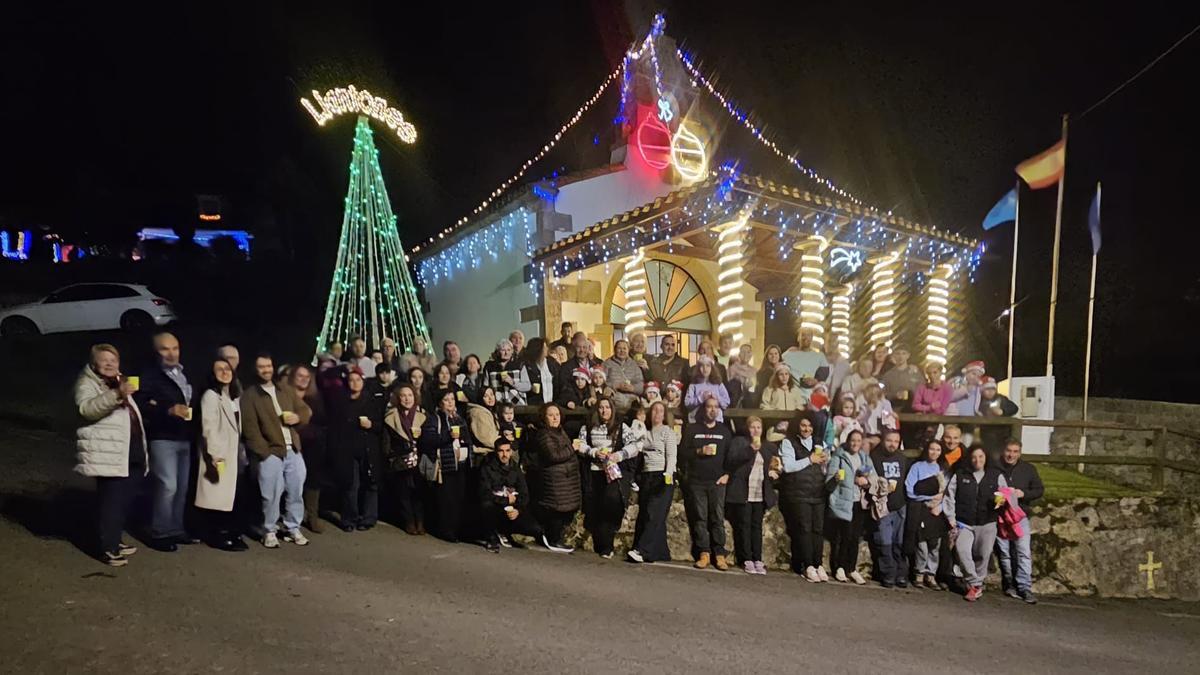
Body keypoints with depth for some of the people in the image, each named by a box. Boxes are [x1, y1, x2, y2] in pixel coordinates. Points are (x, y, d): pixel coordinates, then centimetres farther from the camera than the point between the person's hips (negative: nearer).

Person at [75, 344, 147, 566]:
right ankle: (108, 549, -2)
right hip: (108, 454, -9)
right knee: (112, 501, -8)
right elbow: (87, 409, -29)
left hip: (131, 452, 9)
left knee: (126, 498, 13)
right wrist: (117, 395, -40)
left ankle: (115, 541, 25)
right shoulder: (86, 383, -7)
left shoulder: (119, 381, 20)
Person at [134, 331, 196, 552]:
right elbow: (140, 407, -16)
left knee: (182, 487, 8)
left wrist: (191, 412, 0)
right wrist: (168, 411, -24)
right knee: (167, 486, -11)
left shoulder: (185, 375, 16)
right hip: (162, 439, -6)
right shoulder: (150, 376, -5)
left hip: (185, 439, 7)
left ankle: (176, 529, 19)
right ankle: (159, 533, -1)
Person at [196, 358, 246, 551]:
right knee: (216, 496, -4)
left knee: (228, 495, 10)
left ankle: (228, 532, 17)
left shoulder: (233, 396, 18)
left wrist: (240, 452, 15)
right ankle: (216, 535, 2)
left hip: (232, 454, 8)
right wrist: (214, 455, -24)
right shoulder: (210, 395, -9)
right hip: (219, 455, -8)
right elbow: (208, 428, -18)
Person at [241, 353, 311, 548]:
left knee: (296, 493, 8)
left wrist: (298, 417, -3)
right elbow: (250, 428, -8)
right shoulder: (249, 395, -2)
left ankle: (293, 529, 20)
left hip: (294, 451, 5)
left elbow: (307, 410, 20)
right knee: (271, 495, -2)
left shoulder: (286, 391, 16)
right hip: (271, 453, -5)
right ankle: (270, 531, 13)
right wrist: (263, 452, -15)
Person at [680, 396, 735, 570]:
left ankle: (719, 555, -3)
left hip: (717, 481, 0)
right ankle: (704, 553, -1)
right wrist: (699, 452, -11)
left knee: (718, 518, -4)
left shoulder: (724, 430, 14)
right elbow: (683, 452, 5)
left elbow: (731, 455, 11)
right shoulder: (692, 429, 10)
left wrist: (727, 474, -1)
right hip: (696, 481, 0)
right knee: (700, 518, -3)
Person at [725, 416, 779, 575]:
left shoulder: (769, 447, 15)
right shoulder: (739, 441, 4)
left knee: (757, 526, 4)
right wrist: (752, 448, -18)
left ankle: (758, 560, 6)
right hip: (743, 493, -3)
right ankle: (747, 560, 1)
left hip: (760, 494, 3)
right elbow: (733, 459, -12)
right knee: (744, 526, -3)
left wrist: (773, 471, 0)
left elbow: (774, 467, 23)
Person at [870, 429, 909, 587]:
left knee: (899, 543, 5)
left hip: (900, 507, 3)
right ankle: (888, 575, 5)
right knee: (884, 544, -4)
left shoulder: (903, 458, 10)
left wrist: (907, 500, 8)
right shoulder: (874, 457, -3)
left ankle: (901, 574, 12)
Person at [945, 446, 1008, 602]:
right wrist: (951, 517, 0)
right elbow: (950, 497, 6)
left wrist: (1002, 500, -12)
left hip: (987, 524, 1)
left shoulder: (996, 475, 4)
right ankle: (975, 585, -9)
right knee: (962, 549, -20)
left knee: (983, 555, 3)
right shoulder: (959, 475, 3)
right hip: (964, 523, -1)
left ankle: (976, 584, 24)